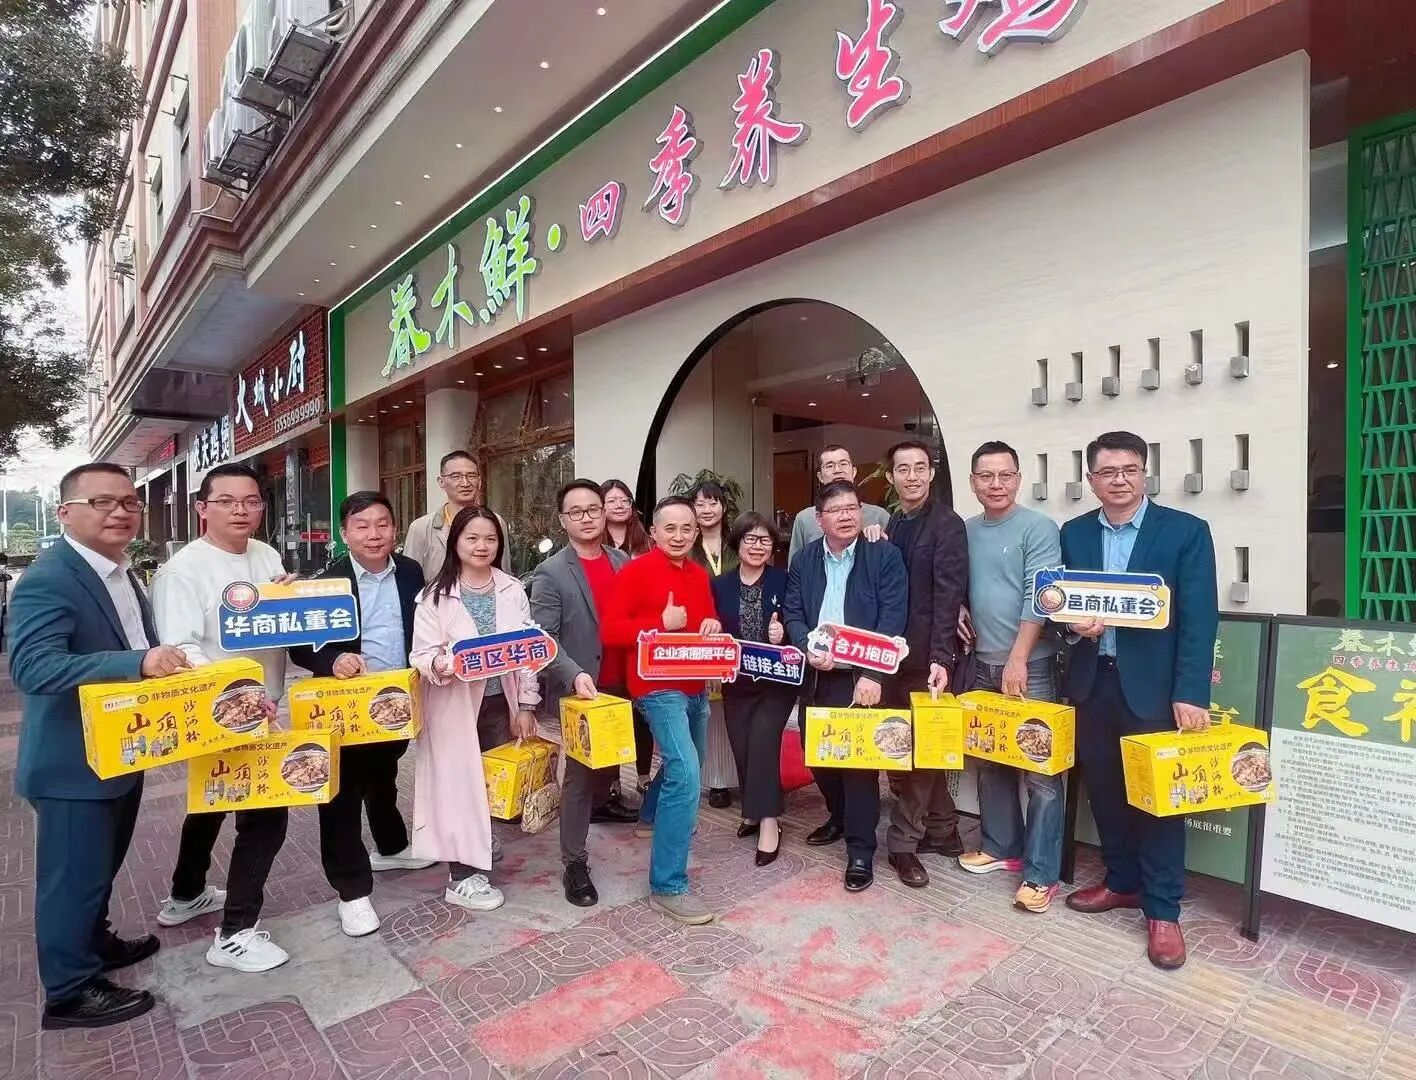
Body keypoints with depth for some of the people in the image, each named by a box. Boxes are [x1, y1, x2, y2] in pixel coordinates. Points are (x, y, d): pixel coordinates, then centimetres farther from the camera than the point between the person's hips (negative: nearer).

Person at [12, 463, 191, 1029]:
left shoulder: (123, 576, 9)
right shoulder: (47, 579, -22)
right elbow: (32, 667, -33)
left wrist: (163, 663, 1)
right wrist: (138, 663, -41)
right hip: (74, 764, -9)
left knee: (102, 866, 26)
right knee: (73, 875, 7)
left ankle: (93, 941, 46)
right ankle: (69, 992, 24)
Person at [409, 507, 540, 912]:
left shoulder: (513, 590, 2)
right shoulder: (436, 596, -6)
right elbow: (421, 654, -8)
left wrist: (526, 705, 2)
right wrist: (439, 665, -31)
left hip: (502, 702, 3)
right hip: (456, 706, -3)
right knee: (460, 783, 3)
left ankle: (482, 855, 35)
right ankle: (461, 876, 18)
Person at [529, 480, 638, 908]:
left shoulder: (625, 562, 5)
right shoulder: (550, 574, -11)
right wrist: (574, 676, -30)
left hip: (622, 685, 6)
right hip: (582, 690, -6)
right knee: (579, 774, 1)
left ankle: (598, 805, 52)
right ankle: (574, 862, 14)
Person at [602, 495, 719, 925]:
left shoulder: (700, 574, 9)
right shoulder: (635, 571, -11)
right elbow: (609, 630, -15)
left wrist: (713, 626, -6)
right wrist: (661, 623, -24)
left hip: (696, 687, 8)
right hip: (658, 689, -8)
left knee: (683, 765, 25)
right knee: (685, 776, -18)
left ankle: (650, 817, 55)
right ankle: (667, 886, -7)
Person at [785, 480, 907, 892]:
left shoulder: (885, 555, -5)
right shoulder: (804, 560, 8)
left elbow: (893, 619, -11)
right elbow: (793, 614, 5)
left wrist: (873, 675, -19)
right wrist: (809, 650, -14)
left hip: (862, 676, -4)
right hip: (816, 676, 5)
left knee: (859, 759, -2)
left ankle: (861, 849, 13)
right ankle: (840, 817, 40)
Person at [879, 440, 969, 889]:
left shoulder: (947, 524, -9)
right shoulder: (890, 524, 12)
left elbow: (948, 595, -17)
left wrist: (940, 659, -22)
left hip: (928, 657, -6)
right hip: (896, 654, 7)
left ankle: (904, 841, 15)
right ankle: (941, 829, 30)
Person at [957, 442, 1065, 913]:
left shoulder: (1039, 528, -8)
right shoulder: (965, 531, 8)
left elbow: (1040, 598, -15)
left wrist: (1017, 659, -19)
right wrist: (960, 612, -2)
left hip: (1030, 664, -5)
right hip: (982, 662, 6)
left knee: (1040, 769, 0)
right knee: (989, 759, 14)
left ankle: (1041, 873, 10)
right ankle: (1002, 846, 30)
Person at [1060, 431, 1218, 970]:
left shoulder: (1186, 531, -5)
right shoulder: (1074, 533, 6)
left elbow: (1200, 618, -10)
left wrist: (1190, 693, -17)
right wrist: (1076, 623, -15)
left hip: (1153, 685, -3)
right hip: (1092, 682, 4)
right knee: (1104, 789, 14)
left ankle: (1162, 908, 22)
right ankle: (1122, 881, 34)